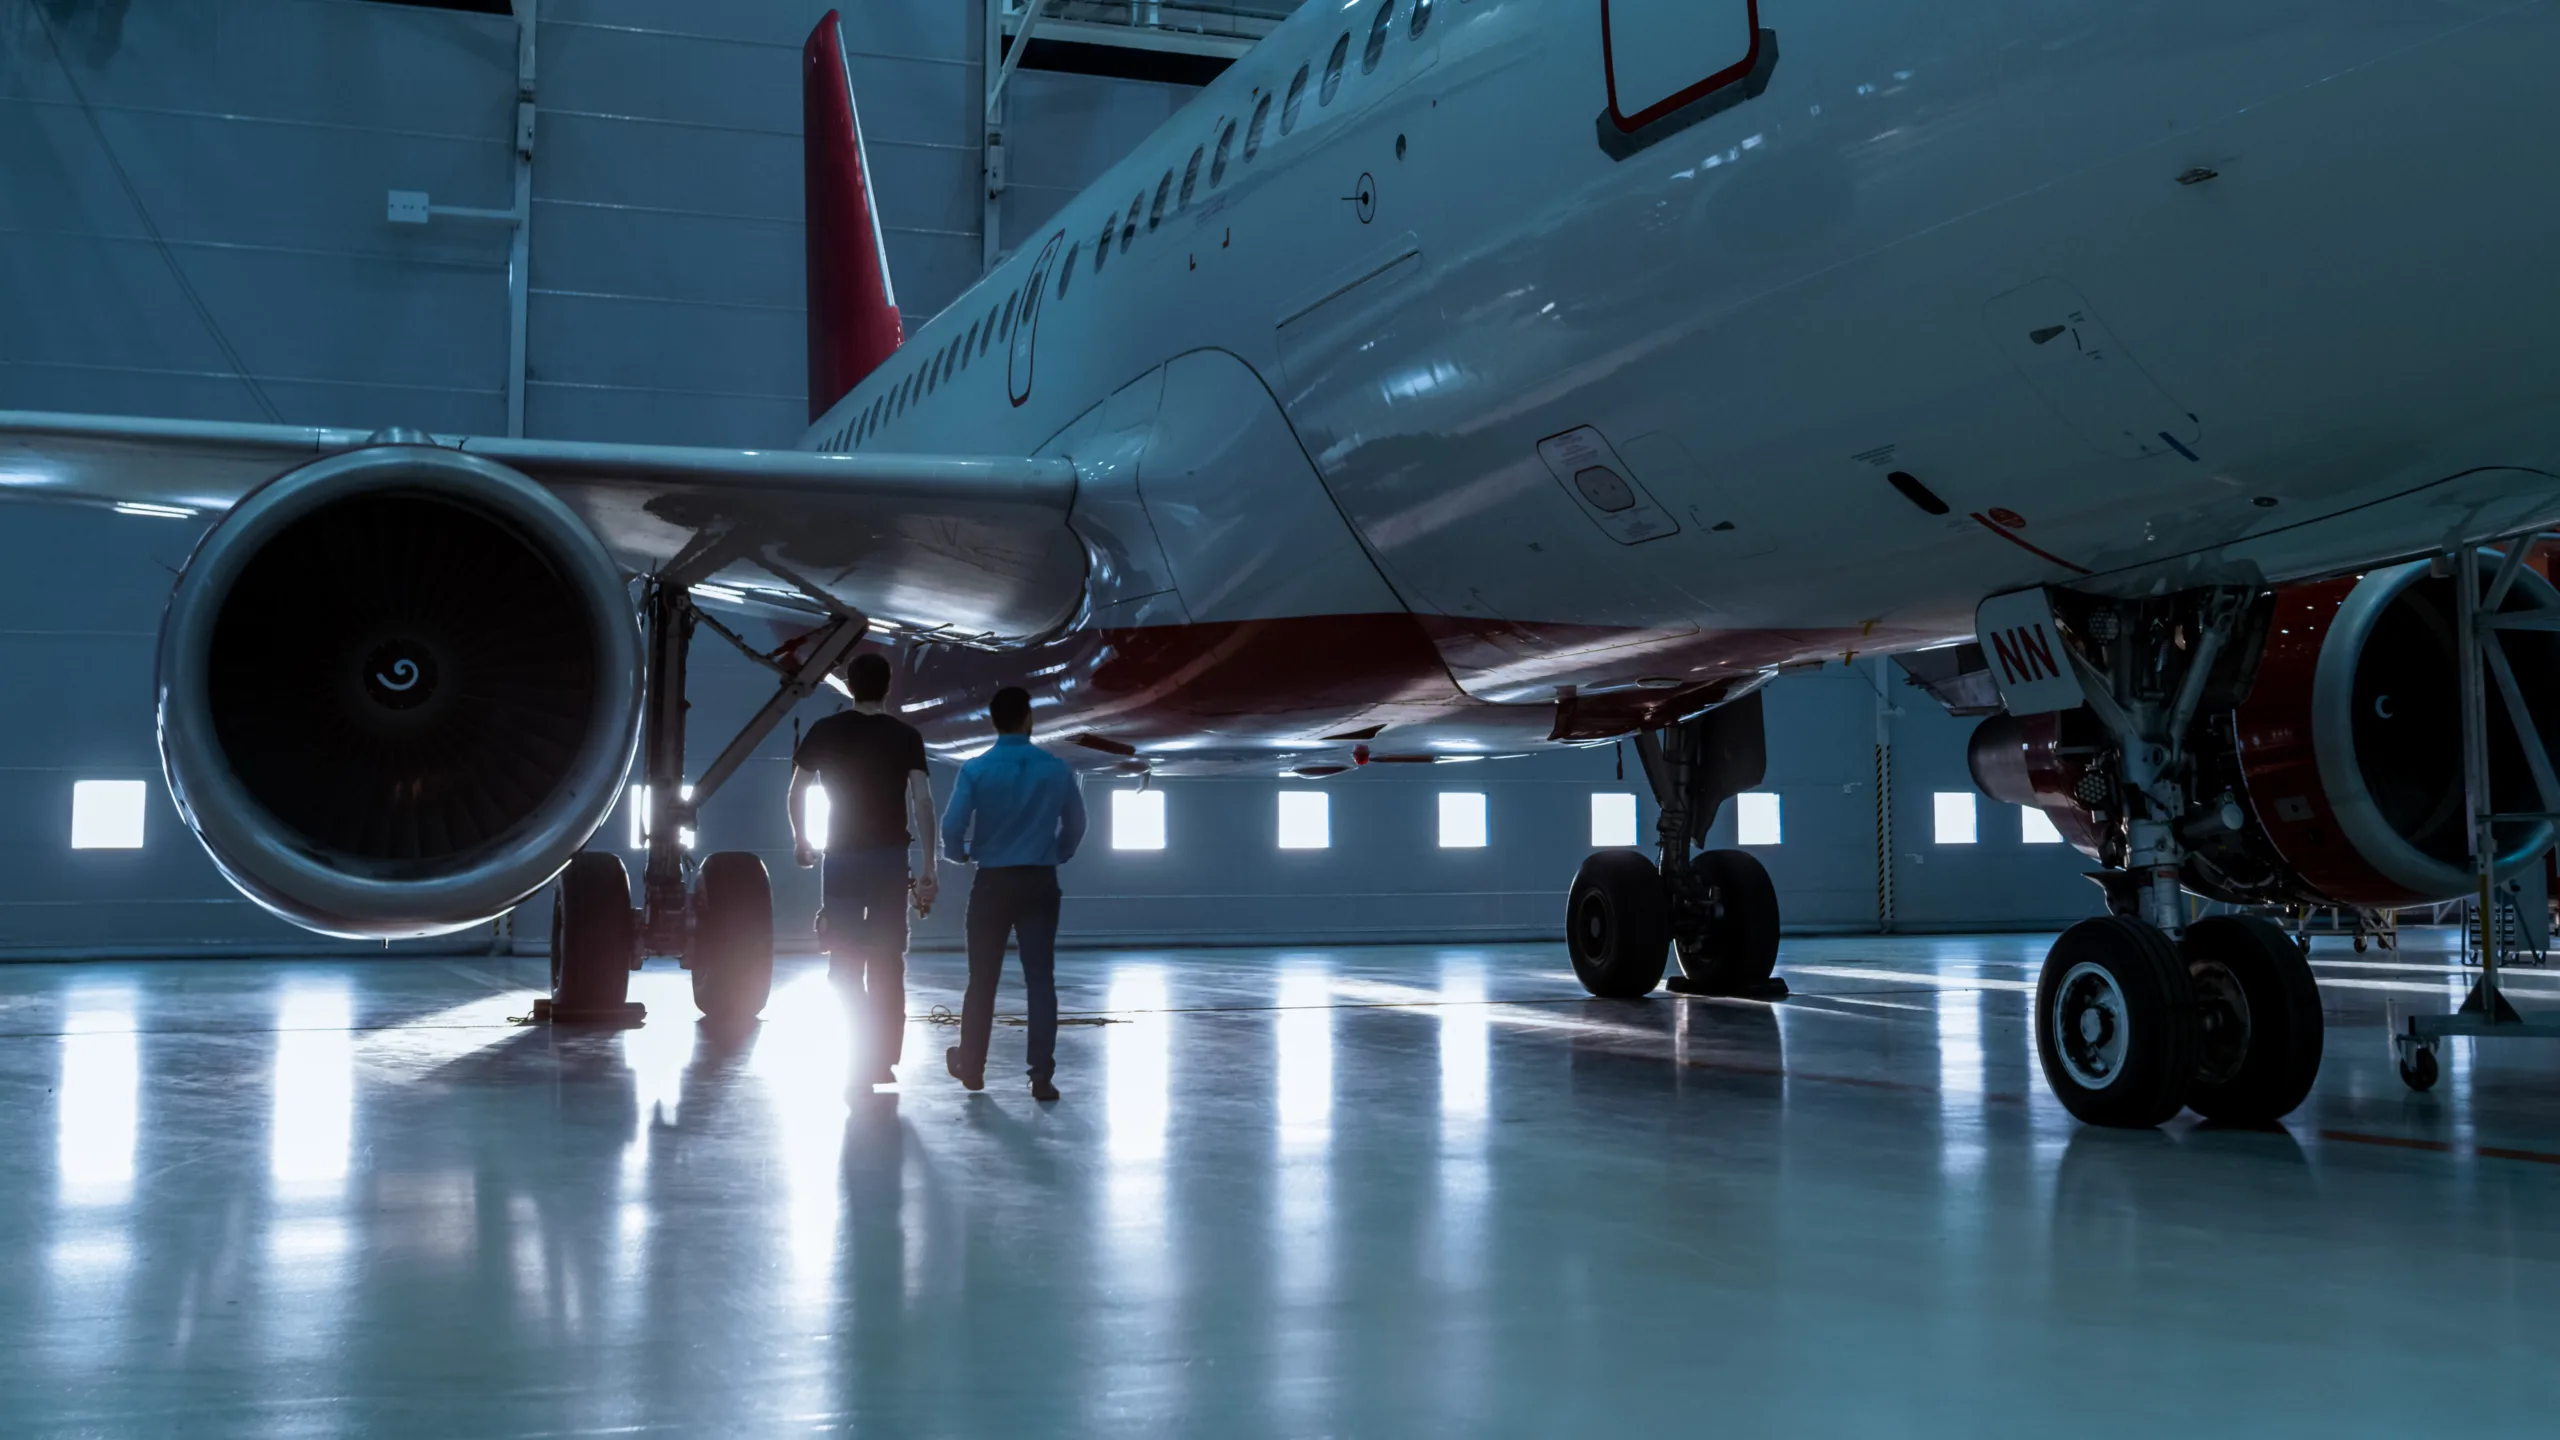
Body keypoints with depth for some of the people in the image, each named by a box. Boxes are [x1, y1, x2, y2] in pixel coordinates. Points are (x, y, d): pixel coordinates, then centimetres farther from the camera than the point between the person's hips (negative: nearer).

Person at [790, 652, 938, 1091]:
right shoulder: (906, 736, -2)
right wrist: (929, 867, -6)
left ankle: (870, 1042, -13)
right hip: (890, 856, 0)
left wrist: (801, 841, 23)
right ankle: (881, 1058, 12)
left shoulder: (825, 732, 0)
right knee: (887, 963, 10)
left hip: (841, 856, 0)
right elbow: (922, 802, -8)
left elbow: (796, 792, 6)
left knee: (844, 961, 6)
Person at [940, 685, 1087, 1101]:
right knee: (1041, 979, 0)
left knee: (982, 979, 11)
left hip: (992, 883, -1)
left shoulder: (976, 770, -8)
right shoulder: (1056, 769, -2)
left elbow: (952, 826, -11)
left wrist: (962, 855, 11)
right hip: (1040, 883, 1)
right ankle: (1042, 1076, -4)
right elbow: (1076, 825, 6)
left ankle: (971, 1066, 24)